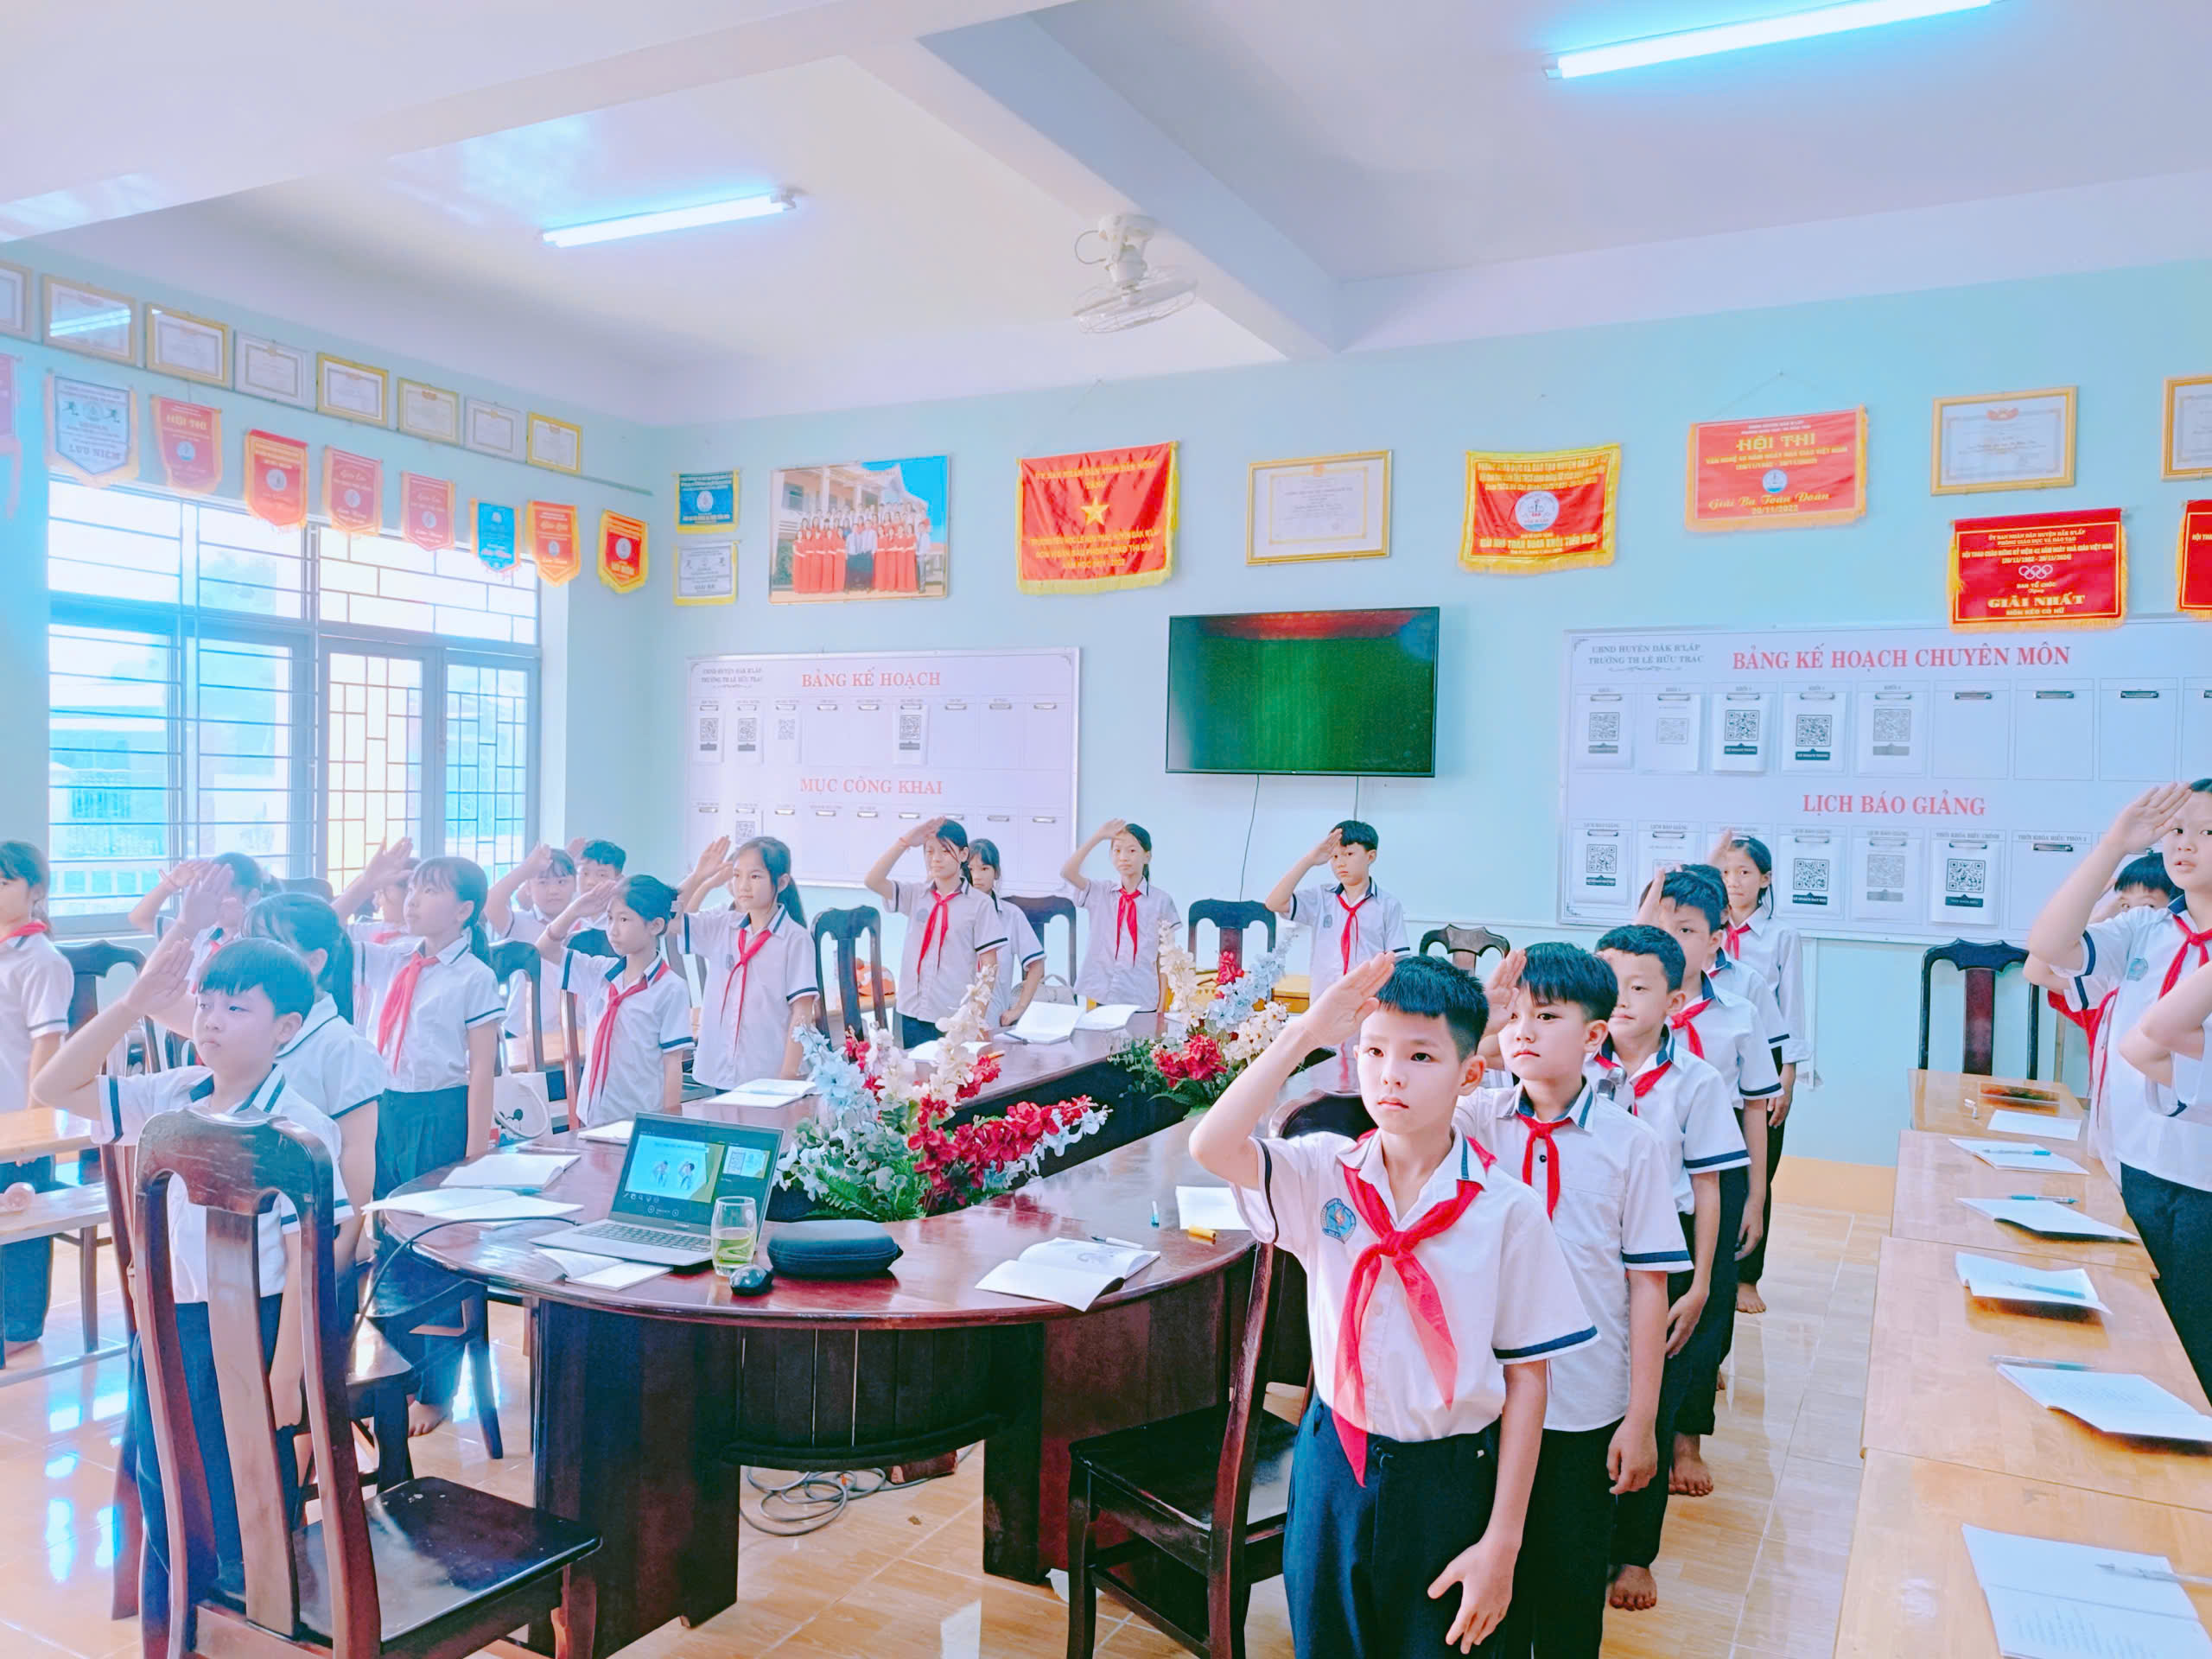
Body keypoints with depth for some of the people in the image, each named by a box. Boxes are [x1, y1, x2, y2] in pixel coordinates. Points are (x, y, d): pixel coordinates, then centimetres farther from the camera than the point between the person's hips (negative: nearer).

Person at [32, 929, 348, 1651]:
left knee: (247, 1521, 9)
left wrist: (285, 1377, -17)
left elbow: (307, 1259, -17)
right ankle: (163, 1637, 39)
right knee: (164, 1507, 21)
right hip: (166, 1330, 6)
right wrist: (132, 1004, -10)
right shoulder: (172, 1097, 1)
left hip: (251, 1335, -6)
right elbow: (52, 1088, 2)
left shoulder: (297, 1128, -18)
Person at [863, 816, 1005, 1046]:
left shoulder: (979, 904, -3)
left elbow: (989, 966, -3)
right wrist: (905, 842, -12)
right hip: (912, 1014, 3)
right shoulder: (915, 895, 7)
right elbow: (873, 881, -7)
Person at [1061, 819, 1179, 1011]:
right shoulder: (1099, 894, 5)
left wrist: (1162, 1007, 1)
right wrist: (1098, 836, -16)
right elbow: (1067, 872, -12)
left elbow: (1163, 958, 3)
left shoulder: (1161, 901, 1)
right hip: (1098, 997, 1)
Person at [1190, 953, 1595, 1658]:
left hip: (1449, 1480, -2)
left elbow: (1526, 1377, -8)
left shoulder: (1508, 1209, -12)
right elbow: (1211, 1145, -25)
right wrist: (1303, 1033, -28)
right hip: (1334, 1462, 2)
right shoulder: (1324, 1172, -7)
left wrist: (1502, 1542, -6)